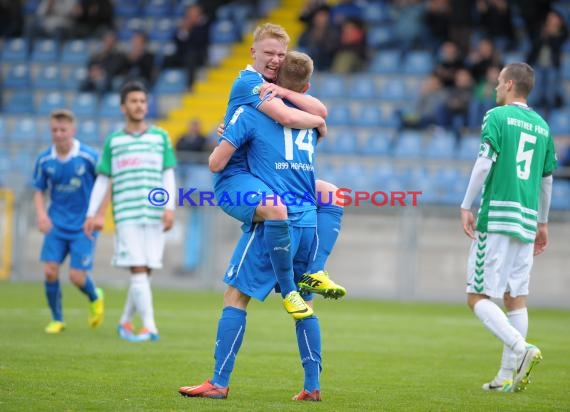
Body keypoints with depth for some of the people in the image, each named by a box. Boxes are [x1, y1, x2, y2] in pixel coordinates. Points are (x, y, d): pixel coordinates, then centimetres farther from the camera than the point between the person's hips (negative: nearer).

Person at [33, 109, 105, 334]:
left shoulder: (89, 156, -13)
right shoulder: (44, 160, -4)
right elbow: (39, 191, 8)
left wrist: (99, 216, -7)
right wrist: (41, 214, -10)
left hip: (83, 226, -3)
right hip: (57, 224, 3)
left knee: (76, 277, -7)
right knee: (50, 270, -8)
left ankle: (95, 298, 28)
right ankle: (57, 319, 12)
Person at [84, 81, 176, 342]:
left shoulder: (160, 137, 10)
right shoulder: (113, 141, 8)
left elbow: (168, 175, 7)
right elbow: (102, 180, 11)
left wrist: (170, 207, -5)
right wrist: (91, 213, 4)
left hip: (155, 216, 2)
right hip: (126, 216, -2)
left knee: (145, 271, 4)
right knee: (138, 269, -12)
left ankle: (126, 321, 21)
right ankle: (149, 326, -16)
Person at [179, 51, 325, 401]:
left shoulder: (251, 113, -1)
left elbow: (217, 164, -3)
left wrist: (221, 145, 20)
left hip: (273, 223, -5)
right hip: (308, 222, 5)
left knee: (236, 297, 0)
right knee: (304, 305, 13)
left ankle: (220, 383, -3)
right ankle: (312, 387, 11)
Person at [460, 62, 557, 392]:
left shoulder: (498, 116, -3)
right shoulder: (542, 126, 15)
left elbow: (485, 163, -12)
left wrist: (466, 206, -8)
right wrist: (543, 223, 27)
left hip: (497, 217, -6)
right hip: (527, 221, 6)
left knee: (479, 297, -4)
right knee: (516, 298, 8)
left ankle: (521, 349, -22)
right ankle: (508, 376, 7)